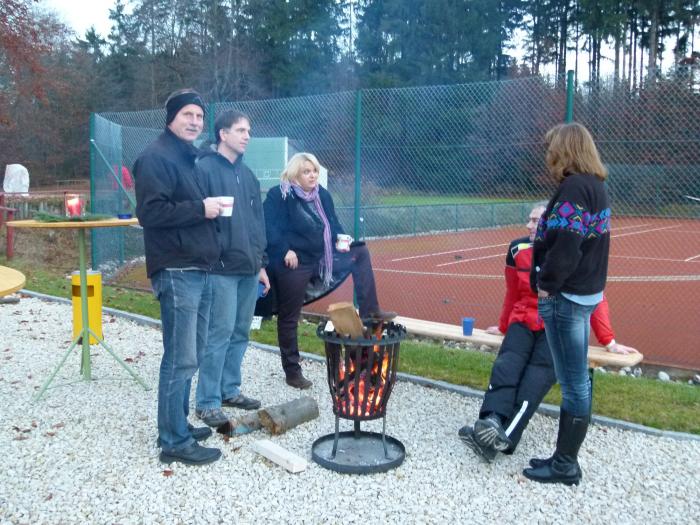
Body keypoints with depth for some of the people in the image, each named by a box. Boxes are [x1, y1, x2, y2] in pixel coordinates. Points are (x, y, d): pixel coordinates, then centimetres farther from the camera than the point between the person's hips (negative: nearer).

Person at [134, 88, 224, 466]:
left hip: (199, 270, 10)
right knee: (180, 359, -6)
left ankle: (178, 425, 27)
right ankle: (174, 441, 4)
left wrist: (211, 206, 9)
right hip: (177, 272, -9)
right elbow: (150, 212, -20)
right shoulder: (156, 157, -9)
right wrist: (200, 208, -16)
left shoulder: (191, 158, 19)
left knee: (188, 355, 15)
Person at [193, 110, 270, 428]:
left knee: (240, 333, 13)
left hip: (249, 269, 8)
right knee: (219, 334, -5)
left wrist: (261, 263, 17)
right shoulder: (204, 169, -8)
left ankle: (230, 390, 26)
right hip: (221, 269, -7)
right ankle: (207, 402, 6)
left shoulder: (247, 174, 17)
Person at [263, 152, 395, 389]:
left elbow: (332, 223, 17)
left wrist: (340, 239, -1)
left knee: (361, 253, 6)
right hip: (293, 263, -7)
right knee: (289, 317, 2)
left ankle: (369, 310, 4)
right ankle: (292, 371, 17)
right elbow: (270, 228, -18)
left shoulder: (322, 195, 10)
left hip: (319, 259, 7)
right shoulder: (279, 195, -11)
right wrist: (285, 250, -26)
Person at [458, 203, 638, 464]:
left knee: (536, 378, -27)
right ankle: (492, 422, -43)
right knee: (505, 366, -26)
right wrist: (503, 327, 28)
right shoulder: (518, 249, 4)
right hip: (523, 321, 4)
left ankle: (503, 438, -40)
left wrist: (608, 341, -7)